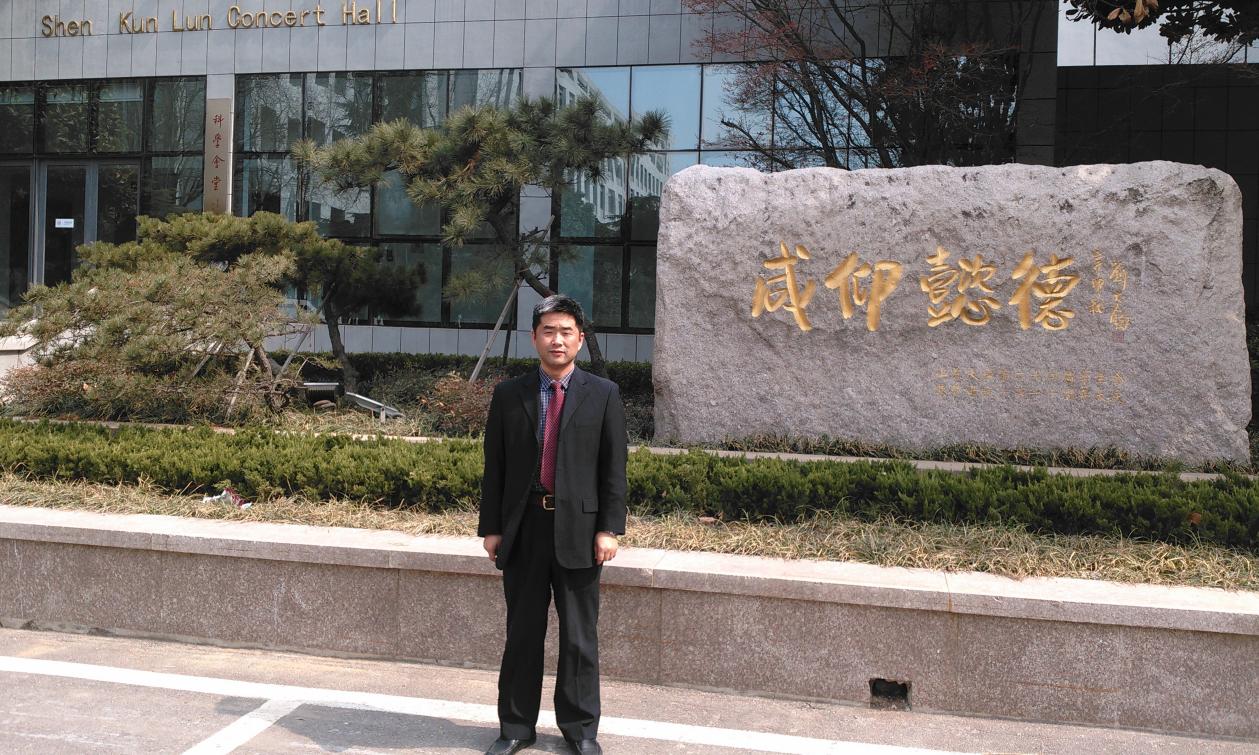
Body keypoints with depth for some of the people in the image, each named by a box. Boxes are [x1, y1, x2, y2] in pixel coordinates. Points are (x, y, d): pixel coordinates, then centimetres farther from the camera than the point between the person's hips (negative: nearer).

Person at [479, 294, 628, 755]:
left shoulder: (603, 395, 1)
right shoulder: (509, 395, 5)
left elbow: (613, 469, 0)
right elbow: (495, 467, 6)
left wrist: (609, 529, -7)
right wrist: (491, 527, 2)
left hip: (578, 531, -1)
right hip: (522, 530, 1)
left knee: (580, 637, 8)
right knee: (522, 632, 12)